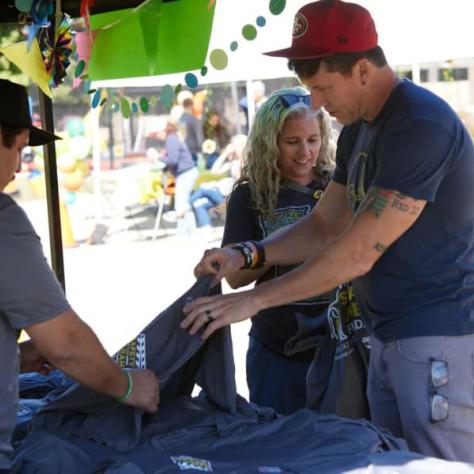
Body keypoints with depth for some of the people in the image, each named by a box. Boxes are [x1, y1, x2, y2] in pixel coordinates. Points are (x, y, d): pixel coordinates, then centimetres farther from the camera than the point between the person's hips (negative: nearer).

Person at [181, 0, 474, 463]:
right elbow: (324, 225, 16)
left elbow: (358, 253, -22)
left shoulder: (420, 126, -20)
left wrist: (252, 300, -17)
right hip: (390, 337, 9)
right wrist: (247, 255, -1)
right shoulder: (358, 130, 12)